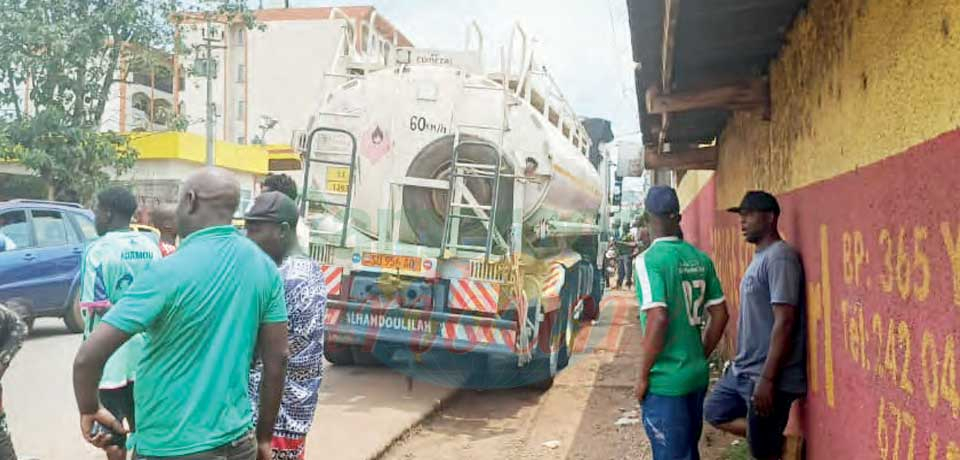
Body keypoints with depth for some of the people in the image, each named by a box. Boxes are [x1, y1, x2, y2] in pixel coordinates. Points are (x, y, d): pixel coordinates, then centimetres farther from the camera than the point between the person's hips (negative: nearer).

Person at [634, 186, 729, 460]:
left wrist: (643, 376, -14)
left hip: (665, 381, -7)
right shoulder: (700, 258, 4)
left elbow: (658, 319, -24)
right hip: (697, 375, 7)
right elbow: (720, 314, 9)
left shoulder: (649, 260, -16)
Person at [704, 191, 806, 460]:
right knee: (715, 413, 19)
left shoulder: (779, 257, -18)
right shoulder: (760, 257, 13)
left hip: (766, 376, -10)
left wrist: (767, 379, -25)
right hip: (743, 370, 10)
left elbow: (784, 322, -24)